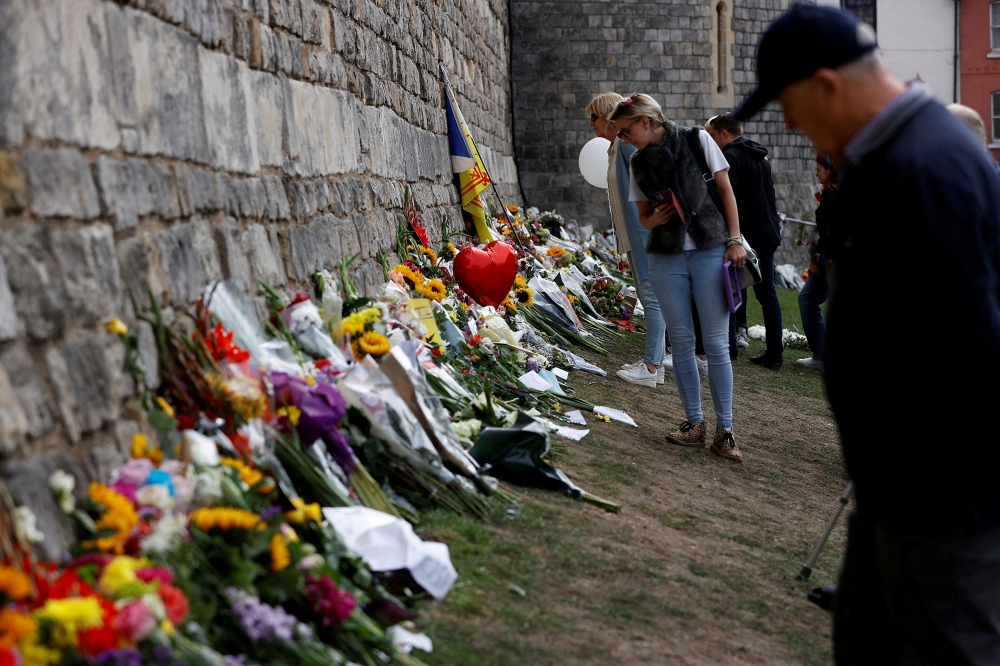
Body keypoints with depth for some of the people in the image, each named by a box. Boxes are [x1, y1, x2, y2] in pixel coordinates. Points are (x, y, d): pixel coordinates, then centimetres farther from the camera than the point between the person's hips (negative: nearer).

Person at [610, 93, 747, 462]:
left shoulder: (696, 140, -1)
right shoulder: (639, 162, 10)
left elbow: (725, 189, 1)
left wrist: (735, 239, -6)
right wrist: (652, 220, -9)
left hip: (709, 251, -4)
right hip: (666, 258, 4)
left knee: (716, 342, -4)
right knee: (681, 341, 5)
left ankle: (724, 430, 0)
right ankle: (694, 423, 15)